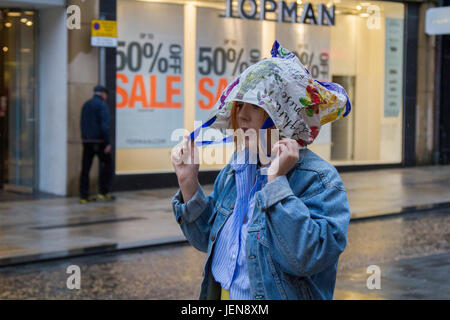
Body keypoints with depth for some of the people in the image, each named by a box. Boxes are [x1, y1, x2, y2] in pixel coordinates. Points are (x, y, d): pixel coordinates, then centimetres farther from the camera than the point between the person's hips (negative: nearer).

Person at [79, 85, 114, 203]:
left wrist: (85, 138, 18)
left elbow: (83, 123, 17)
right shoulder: (102, 105, -8)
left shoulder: (86, 104, 15)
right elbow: (104, 125, -15)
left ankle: (84, 196, 6)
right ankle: (103, 192, 2)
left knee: (85, 168, 6)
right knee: (107, 164, 6)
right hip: (98, 140, -7)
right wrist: (108, 143, -15)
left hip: (86, 140, 7)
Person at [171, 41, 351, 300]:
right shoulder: (235, 170, 0)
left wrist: (277, 181, -33)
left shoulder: (319, 180, -20)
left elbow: (305, 259, -33)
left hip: (277, 296, -6)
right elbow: (207, 240, 7)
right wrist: (189, 182, -5)